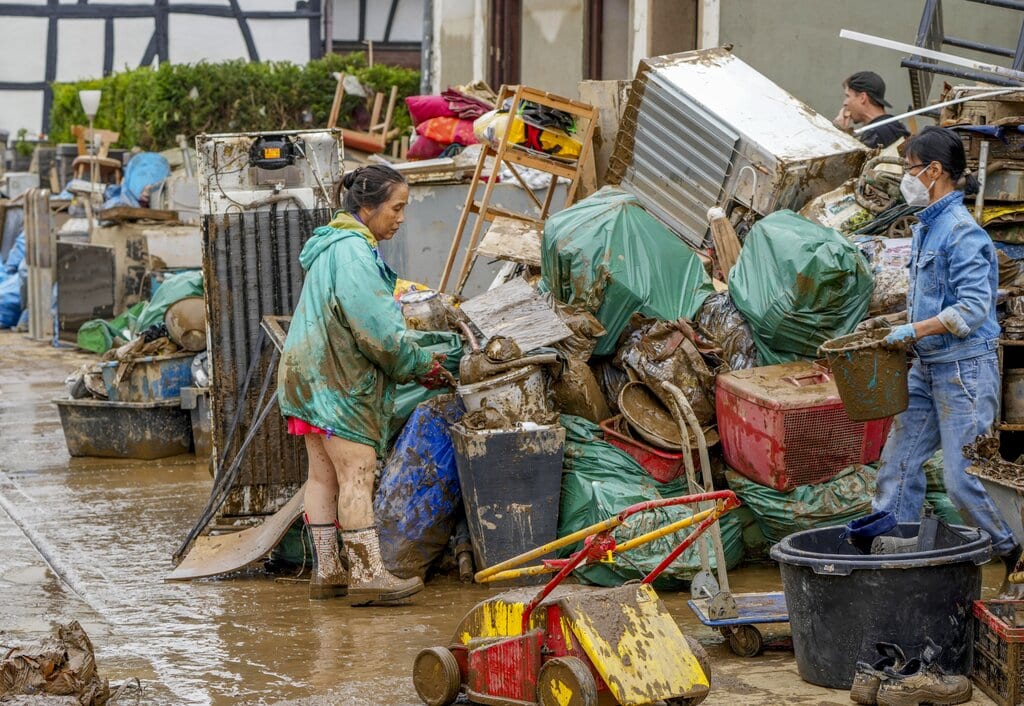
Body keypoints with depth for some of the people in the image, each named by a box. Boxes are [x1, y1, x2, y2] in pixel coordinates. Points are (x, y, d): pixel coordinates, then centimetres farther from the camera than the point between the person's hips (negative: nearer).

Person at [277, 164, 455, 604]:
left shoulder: (334, 246, 17)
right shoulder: (353, 253, -17)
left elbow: (375, 320, 21)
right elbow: (379, 329, -21)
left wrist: (415, 364, 14)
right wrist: (421, 366, -8)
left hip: (313, 372, 11)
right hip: (336, 378, -11)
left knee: (324, 474, 10)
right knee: (357, 473, -12)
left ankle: (327, 571, 13)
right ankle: (367, 575, -15)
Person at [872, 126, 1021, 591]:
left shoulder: (962, 232, -17)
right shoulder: (926, 228, 13)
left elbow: (973, 308, -22)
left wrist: (915, 330, -22)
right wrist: (901, 331, 13)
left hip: (964, 369, -9)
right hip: (927, 367, 9)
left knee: (960, 476, -6)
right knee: (898, 462, 7)